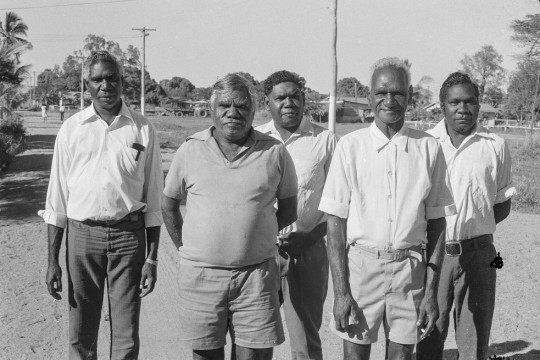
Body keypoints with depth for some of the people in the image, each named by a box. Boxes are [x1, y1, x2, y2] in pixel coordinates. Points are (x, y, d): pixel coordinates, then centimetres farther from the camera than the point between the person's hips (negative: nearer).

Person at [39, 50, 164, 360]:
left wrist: (152, 258, 1)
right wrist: (53, 260, 3)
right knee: (81, 335, 9)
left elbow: (153, 202, 5)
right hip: (82, 233, 1)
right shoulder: (72, 128, 3)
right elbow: (57, 198, 6)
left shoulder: (143, 130, 2)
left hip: (129, 234, -1)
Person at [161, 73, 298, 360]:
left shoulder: (274, 152, 0)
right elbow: (168, 205, 14)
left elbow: (288, 209, 10)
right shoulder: (190, 150, 3)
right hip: (200, 272, 1)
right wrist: (185, 248, 10)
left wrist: (255, 236, 7)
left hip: (256, 274, -1)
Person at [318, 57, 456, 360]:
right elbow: (336, 222, -4)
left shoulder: (429, 148, 1)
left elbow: (436, 223, 4)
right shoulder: (351, 146, -3)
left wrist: (431, 291, 0)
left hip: (410, 269, 1)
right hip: (361, 265, -1)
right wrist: (341, 292, -9)